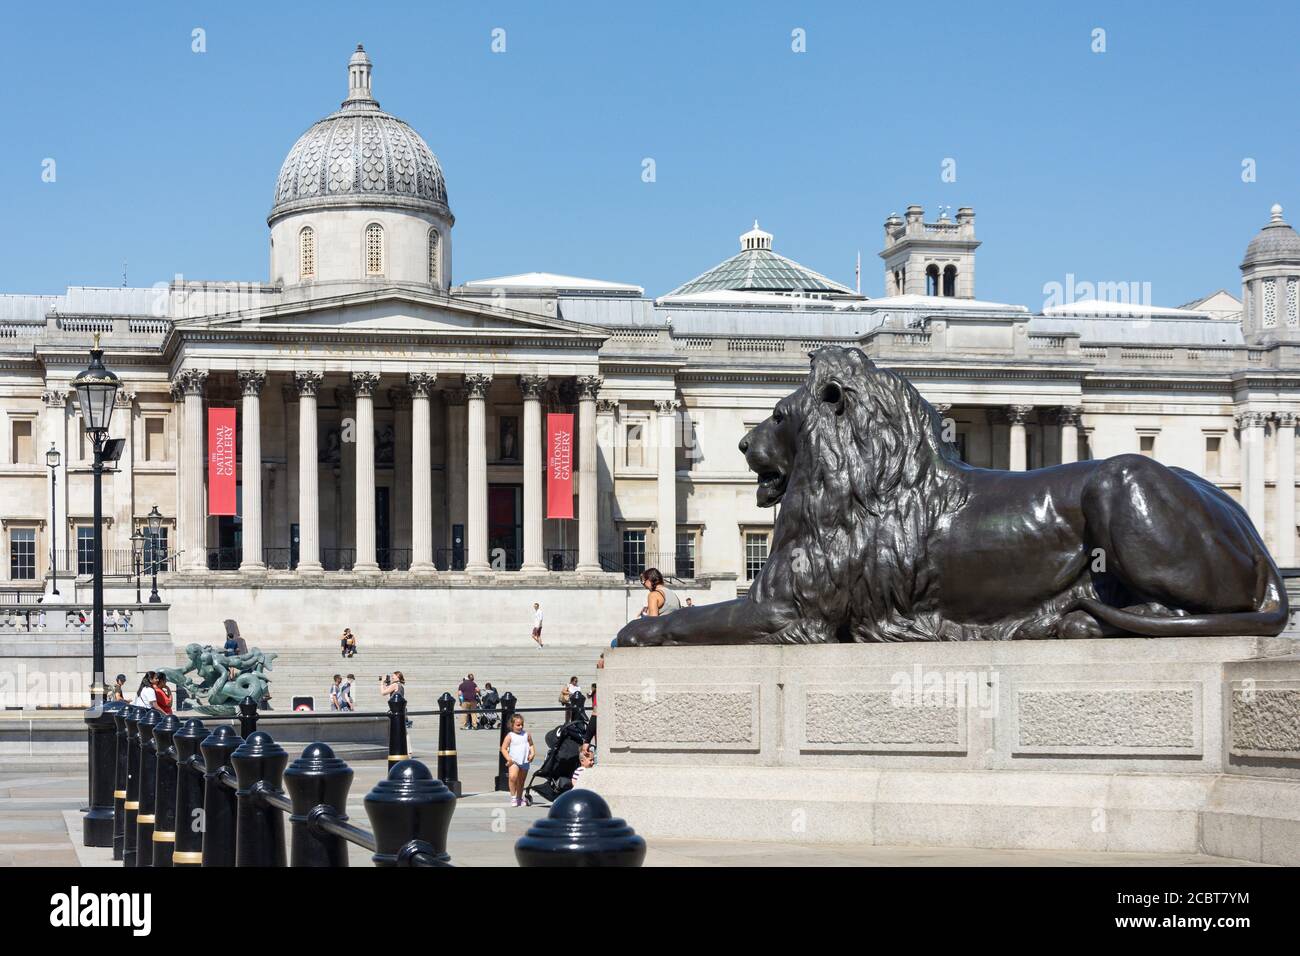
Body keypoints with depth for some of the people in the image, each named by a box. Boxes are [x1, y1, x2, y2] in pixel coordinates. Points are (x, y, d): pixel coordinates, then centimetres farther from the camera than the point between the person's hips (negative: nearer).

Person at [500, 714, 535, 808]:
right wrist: (508, 758, -18)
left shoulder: (527, 734, 6)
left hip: (525, 762, 4)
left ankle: (519, 798, 30)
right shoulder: (510, 736, -6)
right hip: (514, 761, -4)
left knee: (521, 781, 14)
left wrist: (532, 754, 0)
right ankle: (513, 797, -15)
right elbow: (503, 748, -6)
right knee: (513, 777, -26)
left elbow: (531, 745, 18)